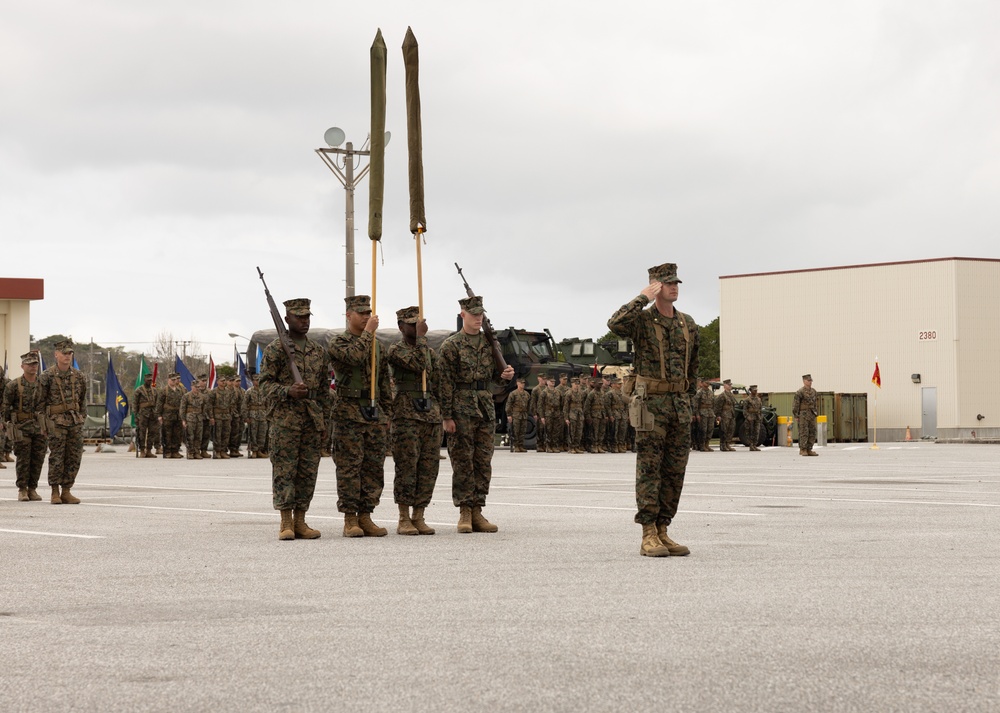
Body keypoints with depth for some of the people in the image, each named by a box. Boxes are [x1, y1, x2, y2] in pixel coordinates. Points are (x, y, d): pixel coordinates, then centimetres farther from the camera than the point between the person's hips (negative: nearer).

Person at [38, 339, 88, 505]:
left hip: (75, 421, 4)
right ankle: (55, 493, 4)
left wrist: (82, 418, 11)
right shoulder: (47, 376, -4)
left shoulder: (79, 376, 8)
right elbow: (40, 401, -1)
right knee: (56, 457, -4)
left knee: (74, 458, 3)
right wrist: (42, 423, -2)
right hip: (56, 421, -4)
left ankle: (66, 492, 10)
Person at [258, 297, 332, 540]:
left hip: (313, 419, 5)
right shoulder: (275, 349, -1)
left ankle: (300, 522, 9)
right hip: (285, 417, -5)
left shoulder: (319, 351, 15)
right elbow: (265, 384, -5)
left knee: (308, 471, 4)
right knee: (284, 470, -5)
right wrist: (288, 392, -23)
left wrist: (324, 422, 14)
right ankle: (286, 523, -2)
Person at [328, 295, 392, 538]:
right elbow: (354, 356, -25)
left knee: (374, 467, 4)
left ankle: (365, 517, 10)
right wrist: (368, 332, -15)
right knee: (349, 467, -5)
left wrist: (387, 413, 14)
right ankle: (350, 520, -2)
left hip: (375, 413, 6)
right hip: (349, 414, -6)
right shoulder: (338, 343, -2)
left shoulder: (377, 345, 16)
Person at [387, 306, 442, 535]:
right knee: (407, 467, -7)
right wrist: (421, 337, -13)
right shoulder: (396, 350, -2)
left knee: (429, 467, 3)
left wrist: (441, 412, 13)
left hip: (431, 413, 6)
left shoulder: (430, 351, 18)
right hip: (407, 414, -6)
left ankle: (419, 517, 8)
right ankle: (404, 519, -3)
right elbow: (417, 364, -19)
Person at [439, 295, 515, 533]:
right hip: (462, 410, -5)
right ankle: (465, 513, 1)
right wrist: (447, 415, -13)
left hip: (486, 408, 6)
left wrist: (505, 374, -2)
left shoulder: (489, 343, 13)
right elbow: (445, 382, -8)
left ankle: (477, 512, 10)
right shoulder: (451, 345, -4)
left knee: (483, 462, 5)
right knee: (463, 463, -3)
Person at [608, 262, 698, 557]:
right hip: (651, 403, -6)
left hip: (680, 404, 6)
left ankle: (662, 530, 12)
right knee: (649, 469, -5)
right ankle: (649, 536, -5)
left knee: (674, 471, 6)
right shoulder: (642, 319, -6)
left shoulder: (688, 324, 11)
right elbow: (616, 324, -28)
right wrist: (644, 298, -20)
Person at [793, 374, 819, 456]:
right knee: (804, 432, -7)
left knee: (812, 432, 4)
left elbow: (816, 403, 19)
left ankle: (809, 450, 8)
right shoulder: (800, 392, -9)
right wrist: (795, 416, -12)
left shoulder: (814, 391, 12)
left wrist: (816, 414, 14)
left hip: (812, 415, 7)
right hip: (803, 414, -7)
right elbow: (795, 405, -9)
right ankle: (802, 450, -3)